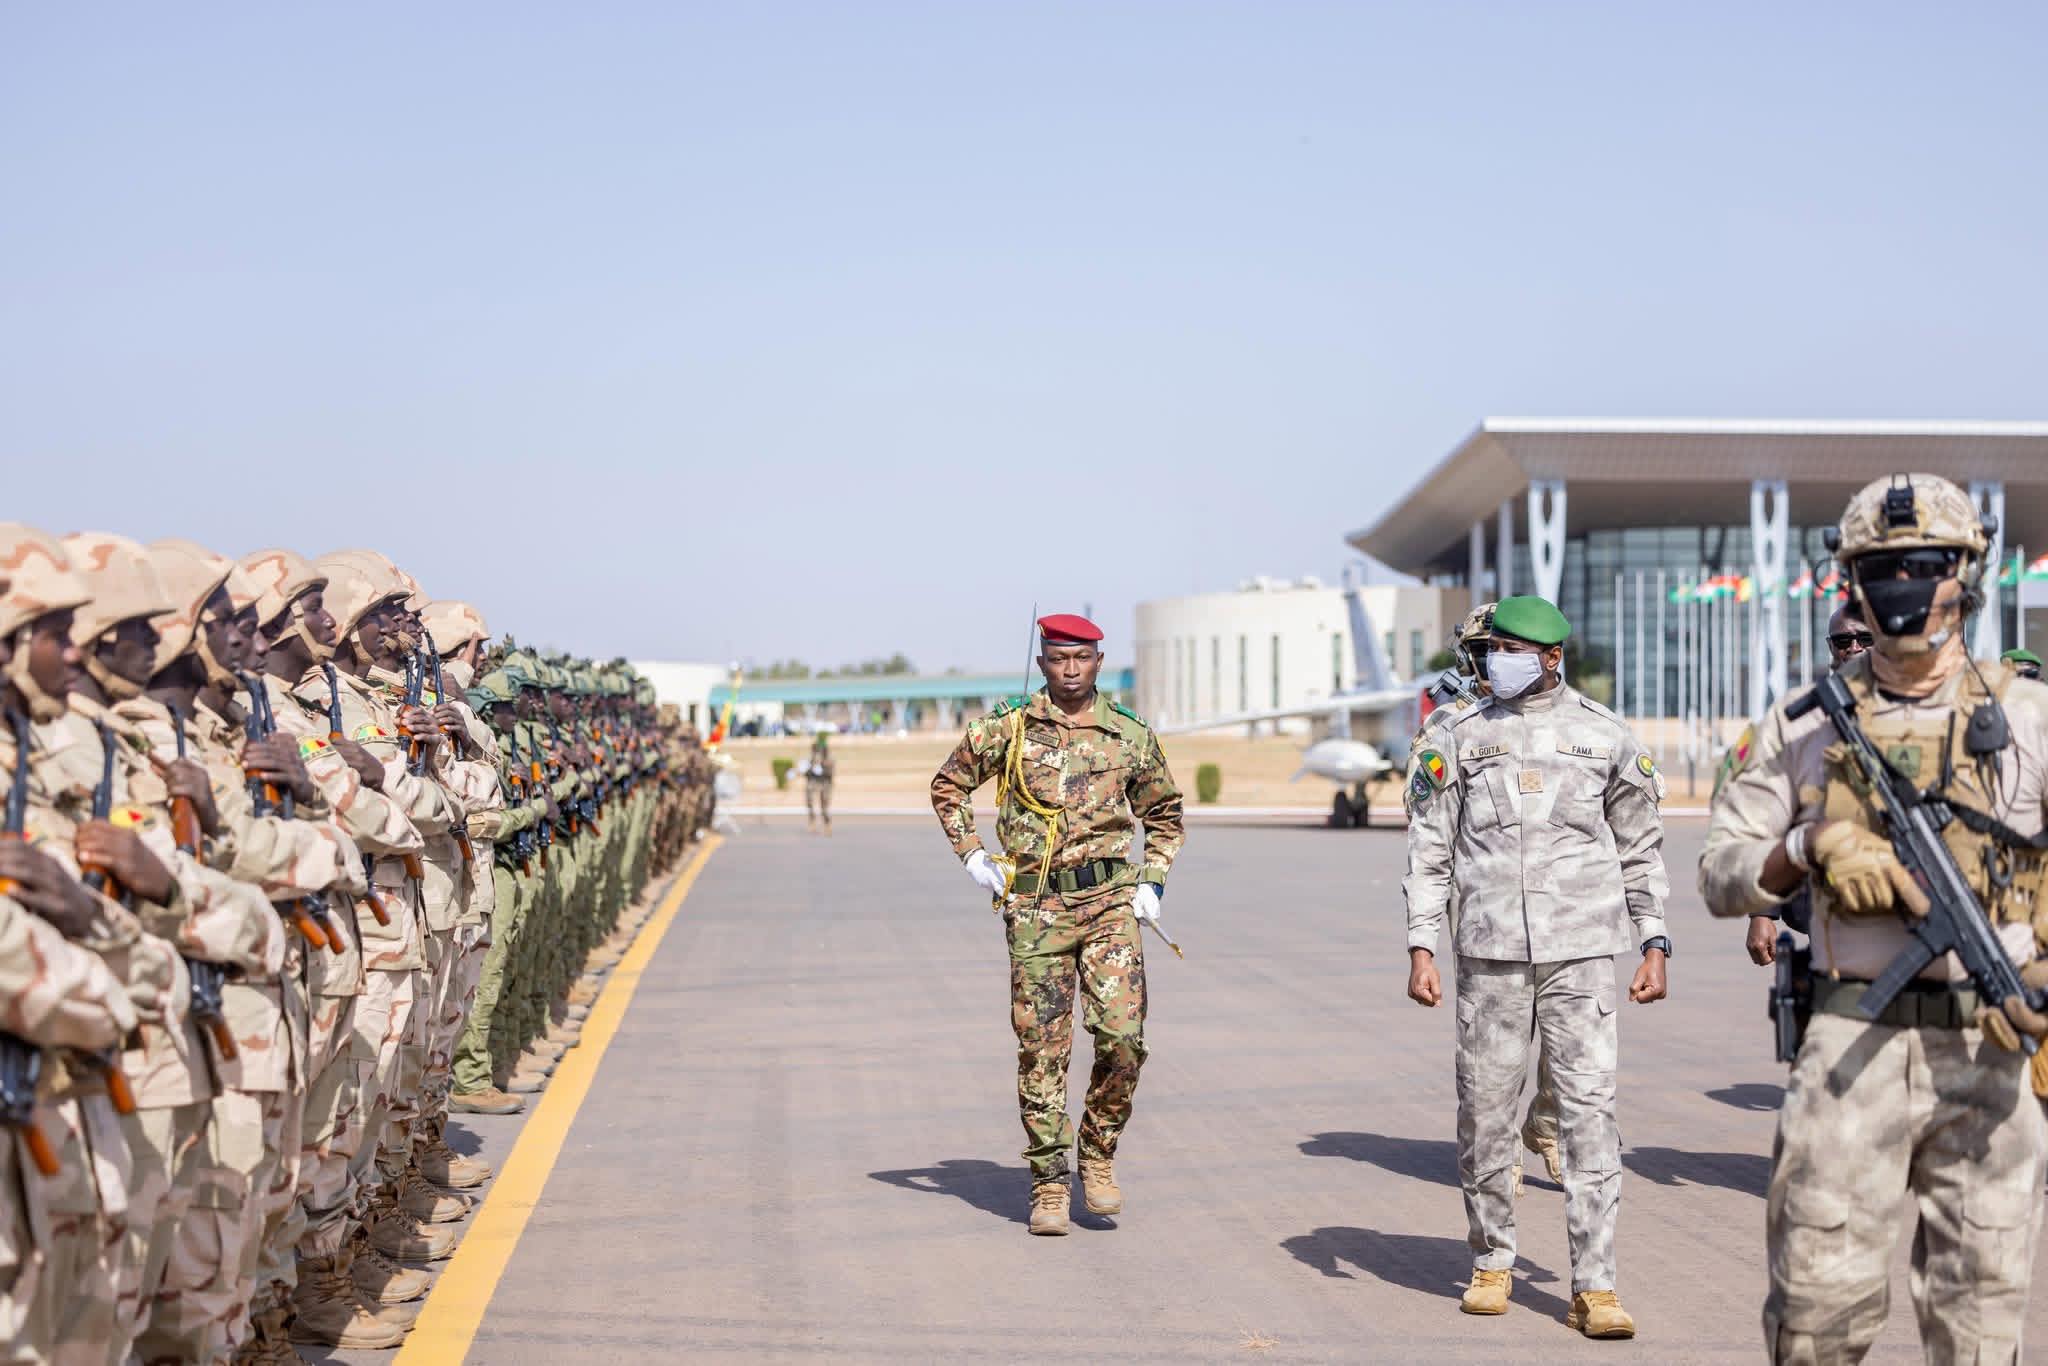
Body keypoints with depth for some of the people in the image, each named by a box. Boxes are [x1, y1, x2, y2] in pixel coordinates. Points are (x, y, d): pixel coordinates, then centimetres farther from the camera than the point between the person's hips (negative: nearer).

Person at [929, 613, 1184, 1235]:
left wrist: (1152, 883, 10)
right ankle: (1048, 1183, 10)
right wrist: (972, 854, 7)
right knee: (1041, 1049, 0)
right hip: (1034, 906, 0)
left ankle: (1098, 1153, 10)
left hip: (1109, 901, 1)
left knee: (1123, 1035, -12)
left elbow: (1164, 814, 21)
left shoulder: (1131, 735, 7)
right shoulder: (1007, 728, 3)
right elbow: (947, 785, 16)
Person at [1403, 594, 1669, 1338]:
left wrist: (1654, 947, 5)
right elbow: (1429, 850, 7)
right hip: (1489, 953, 1)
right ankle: (1491, 1263, 21)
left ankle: (1594, 1286, -3)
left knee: (1590, 1109, -6)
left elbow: (1642, 850, 11)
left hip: (1581, 951, -1)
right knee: (1484, 1111, 4)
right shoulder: (1462, 738, 5)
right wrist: (1421, 948, 0)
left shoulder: (1605, 737, 5)